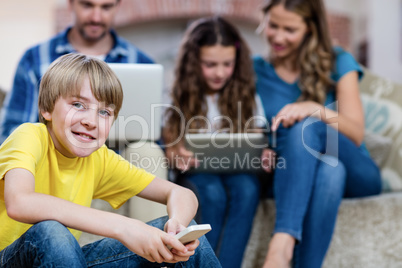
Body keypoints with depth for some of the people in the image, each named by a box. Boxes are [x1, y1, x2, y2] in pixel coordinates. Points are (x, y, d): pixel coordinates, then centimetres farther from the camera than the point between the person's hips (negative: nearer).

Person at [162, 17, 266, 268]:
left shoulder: (247, 96, 8)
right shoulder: (180, 97, 4)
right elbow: (168, 143, 0)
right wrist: (177, 155, -24)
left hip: (238, 171, 1)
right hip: (196, 172, -1)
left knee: (247, 190, -33)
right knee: (213, 194, -35)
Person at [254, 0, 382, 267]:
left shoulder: (338, 62, 2)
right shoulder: (255, 70, 8)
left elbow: (356, 134, -8)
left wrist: (316, 109, -27)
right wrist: (257, 154, -16)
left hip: (356, 176, -1)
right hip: (294, 178, 1)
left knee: (305, 125, -33)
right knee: (330, 170, -37)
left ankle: (282, 241, -50)